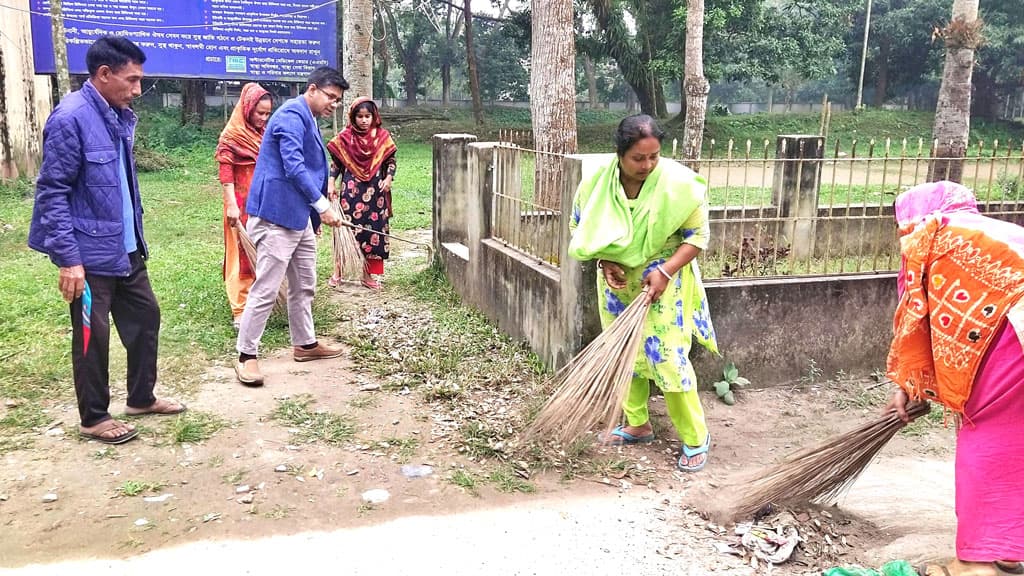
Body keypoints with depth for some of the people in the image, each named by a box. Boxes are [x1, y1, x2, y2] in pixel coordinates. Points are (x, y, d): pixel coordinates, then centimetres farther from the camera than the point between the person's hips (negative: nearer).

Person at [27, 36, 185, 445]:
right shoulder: (70, 119, -18)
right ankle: (93, 418, 22)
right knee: (92, 336, 5)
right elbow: (52, 193, -18)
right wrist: (68, 259, -20)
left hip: (126, 247, 8)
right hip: (90, 253, -8)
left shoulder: (120, 116, 7)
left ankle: (141, 398, 33)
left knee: (145, 317, 16)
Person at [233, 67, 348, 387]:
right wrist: (323, 206, -23)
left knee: (304, 285, 17)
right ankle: (246, 355, 1)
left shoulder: (308, 120, 19)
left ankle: (305, 343, 29)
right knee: (266, 288, -7)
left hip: (299, 215, 11)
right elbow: (293, 166, -23)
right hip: (277, 215, -10)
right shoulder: (292, 115, -14)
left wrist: (314, 212, 24)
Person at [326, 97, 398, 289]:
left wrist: (389, 178, -7)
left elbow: (391, 161, 8)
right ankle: (338, 271, 14)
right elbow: (335, 162, 5)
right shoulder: (344, 137, 0)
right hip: (351, 191, -1)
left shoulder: (382, 136, 2)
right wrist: (331, 183, -2)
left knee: (373, 229, 5)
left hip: (375, 192, 2)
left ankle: (368, 274, 16)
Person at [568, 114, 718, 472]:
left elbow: (698, 234, -13)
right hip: (618, 282, 4)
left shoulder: (678, 183, -21)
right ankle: (637, 425, 31)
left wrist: (664, 272, -24)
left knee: (668, 357, -6)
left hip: (664, 283, -4)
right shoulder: (597, 183, -13)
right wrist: (605, 262, -13)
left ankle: (696, 438, 10)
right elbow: (579, 227, 2)